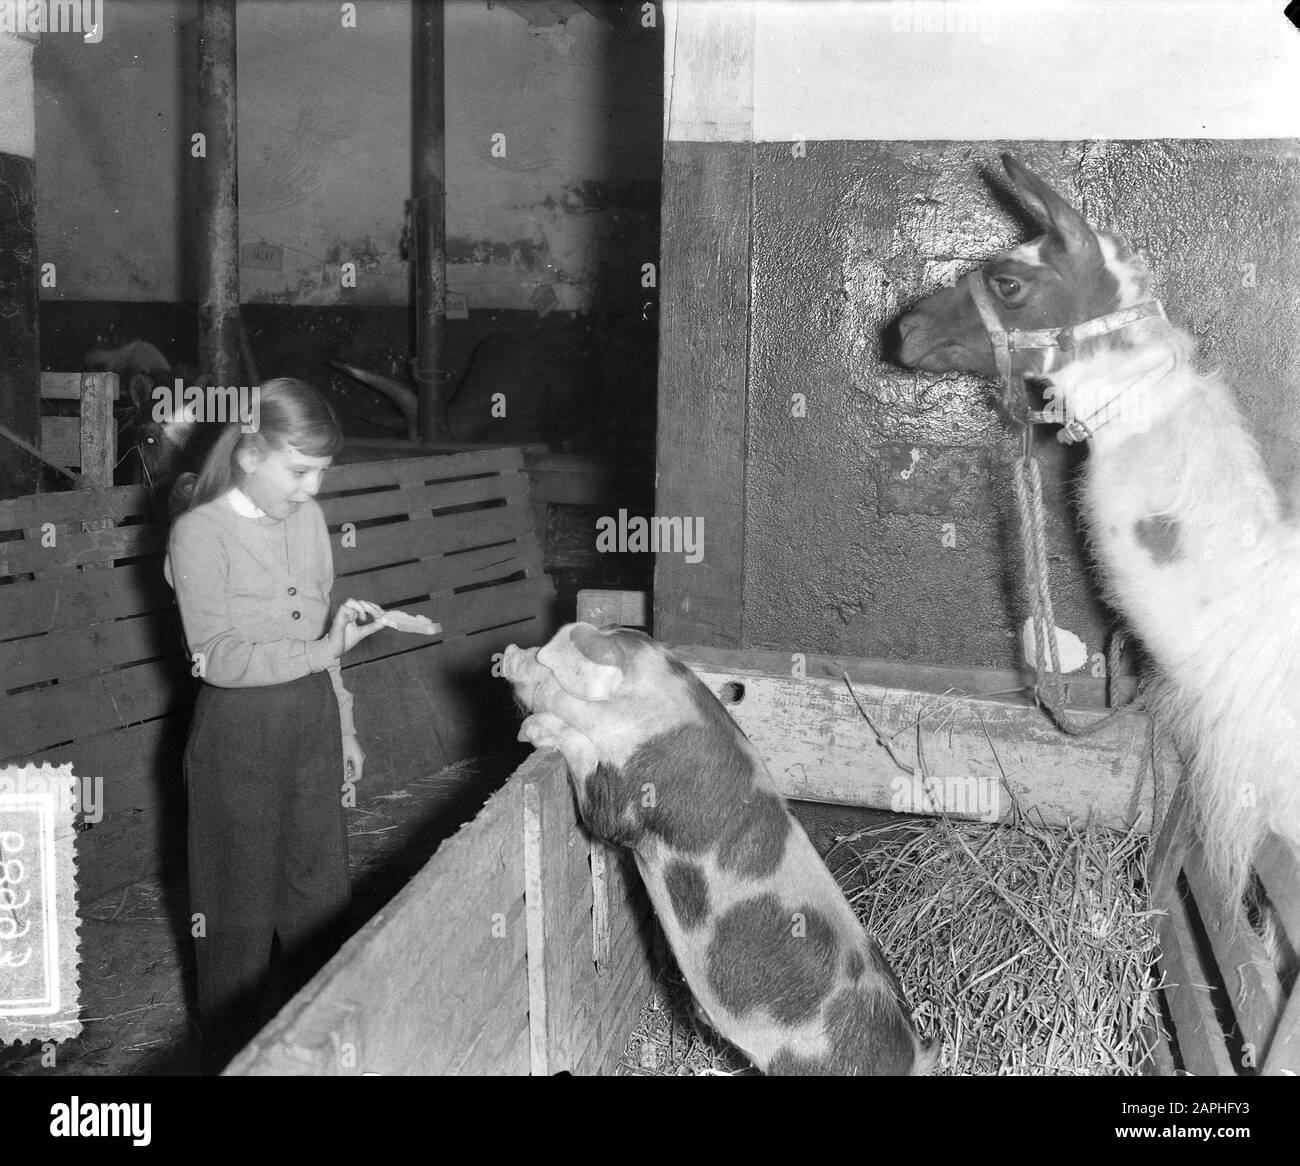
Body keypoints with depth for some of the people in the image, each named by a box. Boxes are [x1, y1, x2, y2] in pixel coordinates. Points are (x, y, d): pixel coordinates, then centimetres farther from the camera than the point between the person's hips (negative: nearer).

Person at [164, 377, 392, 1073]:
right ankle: (230, 1053, 25)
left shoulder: (307, 518, 3)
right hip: (239, 732, -6)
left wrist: (344, 728, 16)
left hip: (313, 720, 6)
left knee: (320, 889, 15)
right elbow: (219, 657, -20)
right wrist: (322, 651, -29)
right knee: (242, 907, 6)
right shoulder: (200, 532, -16)